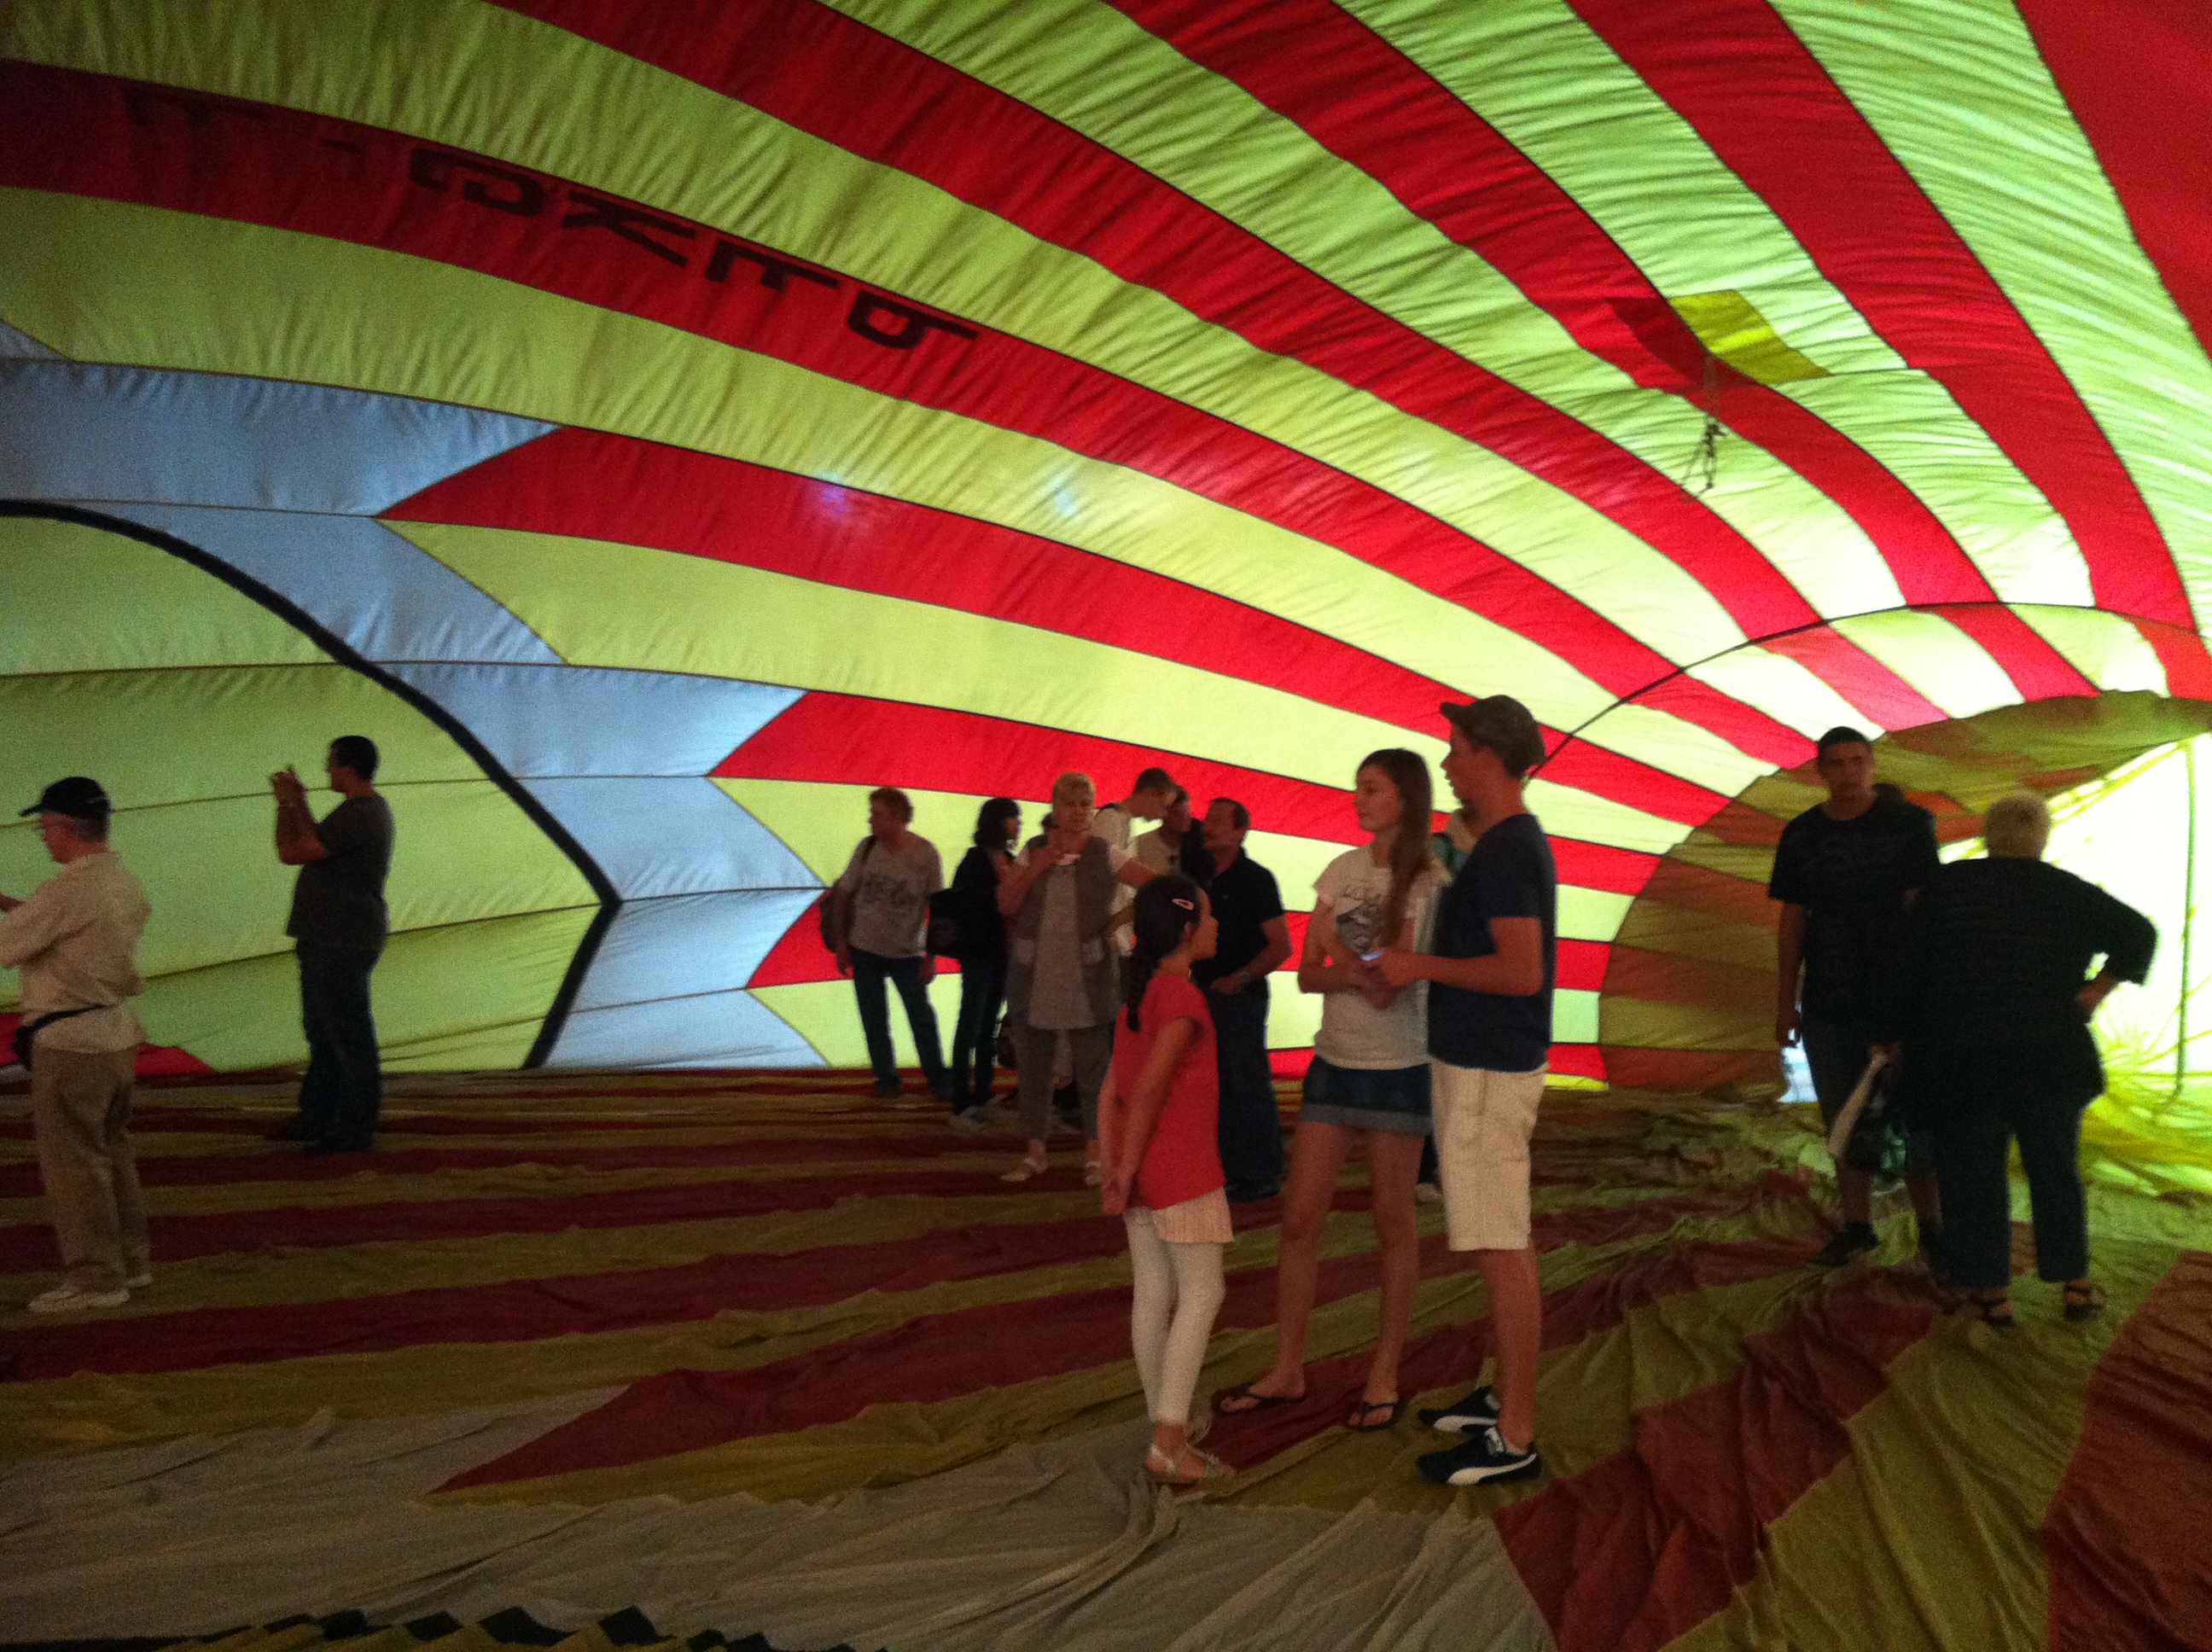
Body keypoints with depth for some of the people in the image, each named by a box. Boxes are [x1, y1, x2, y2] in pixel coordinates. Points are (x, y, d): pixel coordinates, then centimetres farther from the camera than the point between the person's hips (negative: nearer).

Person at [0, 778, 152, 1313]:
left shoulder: (67, 890, -20)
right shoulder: (125, 883, 6)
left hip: (71, 1043, -8)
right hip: (118, 1032, 9)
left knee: (72, 1163, 4)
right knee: (111, 1152, 19)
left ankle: (95, 1278, 12)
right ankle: (129, 1262, 28)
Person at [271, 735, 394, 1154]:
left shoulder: (357, 815, -21)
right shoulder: (370, 808, 14)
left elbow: (291, 852, -20)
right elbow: (315, 844, 25)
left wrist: (287, 805, -6)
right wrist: (298, 803, 20)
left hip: (342, 944, -11)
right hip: (328, 941, 11)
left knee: (349, 1036, -4)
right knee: (323, 1033, 19)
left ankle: (356, 1131, 2)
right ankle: (315, 1119, 31)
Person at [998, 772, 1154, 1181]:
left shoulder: (1105, 855, -2)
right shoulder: (1033, 851, 6)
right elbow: (1006, 905, 0)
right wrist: (1038, 867, -11)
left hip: (1088, 979, -2)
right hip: (1033, 977, 3)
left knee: (1093, 1067, 2)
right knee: (1032, 1067, 10)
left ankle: (1094, 1154, 15)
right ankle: (1035, 1152, 23)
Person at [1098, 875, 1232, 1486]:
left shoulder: (1136, 998, 12)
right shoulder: (1184, 998, -15)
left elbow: (1110, 1092, 10)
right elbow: (1150, 1088, -22)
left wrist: (1113, 1171, 9)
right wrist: (1127, 1170, -15)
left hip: (1141, 1170, 8)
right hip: (1181, 1169, -8)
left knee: (1152, 1295, 12)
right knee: (1202, 1293, -1)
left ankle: (1166, 1424, 22)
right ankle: (1169, 1445, -1)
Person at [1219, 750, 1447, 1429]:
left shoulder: (1429, 884, -10)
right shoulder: (1342, 869, 4)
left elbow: (1388, 989, -16)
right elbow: (1307, 974, 1)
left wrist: (1338, 949, -12)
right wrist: (1352, 972, -17)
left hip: (1398, 1070, -5)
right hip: (1333, 1062, 5)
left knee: (1392, 1223, 7)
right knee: (1299, 1219, 5)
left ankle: (1384, 1376, 21)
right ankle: (1287, 1369, 18)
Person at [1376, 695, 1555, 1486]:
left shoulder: (1505, 850, -19)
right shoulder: (1516, 841, 13)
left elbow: (1522, 971, -26)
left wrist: (1421, 965, -18)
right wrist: (1415, 964, 16)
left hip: (1487, 1070, -11)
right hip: (1486, 1062, 11)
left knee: (1501, 1251, -4)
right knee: (1508, 1244, 18)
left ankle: (1515, 1439, 3)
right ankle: (1506, 1397, 30)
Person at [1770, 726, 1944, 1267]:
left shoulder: (1909, 823, -4)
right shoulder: (1801, 836, 4)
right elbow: (1793, 920, 6)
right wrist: (1785, 1001, 5)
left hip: (1900, 998, -3)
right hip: (1827, 1003, 3)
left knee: (1918, 1116, 1)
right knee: (1844, 1119, 12)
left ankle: (1931, 1227, 15)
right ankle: (1857, 1225, 23)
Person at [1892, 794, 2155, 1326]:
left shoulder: (1944, 887, 0)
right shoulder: (2067, 892, 2)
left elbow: (1914, 969, 1)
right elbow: (2138, 933, -5)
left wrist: (1912, 1037, 9)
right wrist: (2095, 991, -1)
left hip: (1961, 1059, -1)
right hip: (2050, 1058, 2)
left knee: (1973, 1173, 8)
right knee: (2055, 1170, 16)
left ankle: (1990, 1289, 12)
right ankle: (2075, 1284, 22)